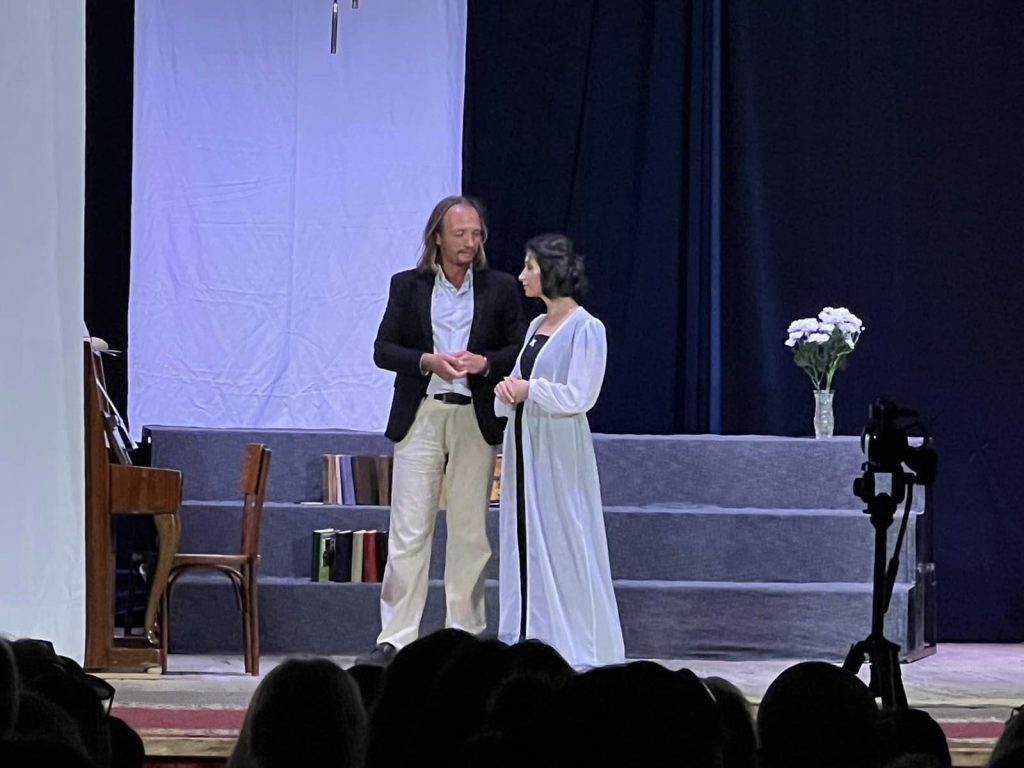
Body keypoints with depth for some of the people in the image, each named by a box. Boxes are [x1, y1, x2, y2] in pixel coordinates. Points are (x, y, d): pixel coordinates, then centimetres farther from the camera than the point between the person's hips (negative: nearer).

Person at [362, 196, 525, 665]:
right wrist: (428, 361, -13)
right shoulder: (407, 287, 6)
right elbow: (383, 350, 4)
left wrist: (484, 363, -12)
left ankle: (465, 634, 10)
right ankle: (395, 638, -4)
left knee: (471, 532, 3)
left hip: (476, 419, 1)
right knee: (408, 531, -4)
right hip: (421, 417, -1)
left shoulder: (500, 289, 7)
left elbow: (518, 350, 7)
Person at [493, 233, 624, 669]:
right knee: (523, 542, 8)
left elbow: (578, 397, -16)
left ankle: (574, 646, 2)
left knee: (561, 547, -4)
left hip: (560, 451, -8)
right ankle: (529, 641, 13)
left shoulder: (586, 329, -10)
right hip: (524, 447, 8)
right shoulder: (537, 326, 14)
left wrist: (530, 390, -7)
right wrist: (507, 393, -4)